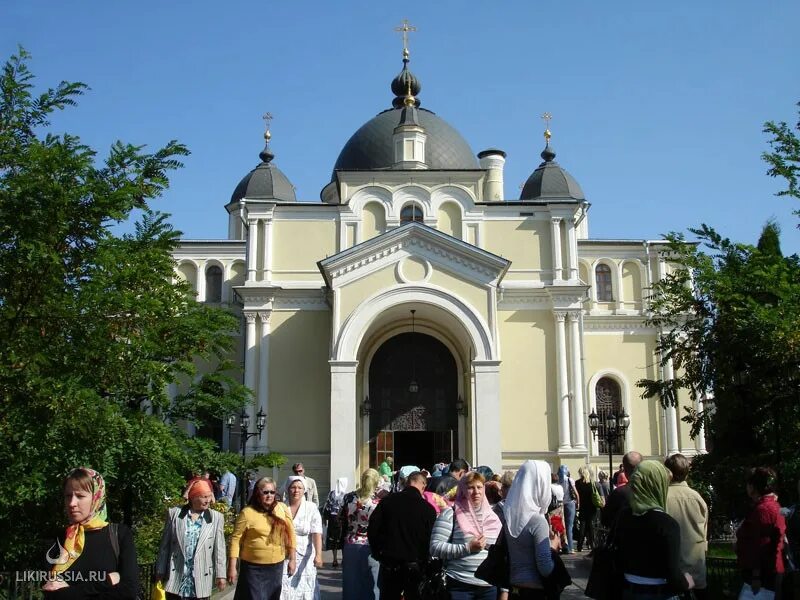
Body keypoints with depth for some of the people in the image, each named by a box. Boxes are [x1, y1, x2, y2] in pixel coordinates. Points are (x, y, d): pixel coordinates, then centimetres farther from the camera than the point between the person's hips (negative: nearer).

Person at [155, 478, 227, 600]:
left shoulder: (216, 518, 1)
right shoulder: (174, 513, 0)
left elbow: (219, 549, 2)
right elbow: (165, 545, 4)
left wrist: (220, 575, 0)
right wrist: (160, 572, 4)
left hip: (201, 577, 0)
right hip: (176, 576, 0)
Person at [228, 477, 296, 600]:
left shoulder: (282, 509, 1)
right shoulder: (247, 512, -9)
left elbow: (290, 535, 8)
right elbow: (235, 539, -8)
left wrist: (292, 559, 8)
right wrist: (232, 567, -11)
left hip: (277, 566, 4)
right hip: (253, 568, -4)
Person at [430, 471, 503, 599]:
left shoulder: (493, 517, 11)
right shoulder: (451, 514, -4)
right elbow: (435, 548, -12)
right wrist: (467, 548, -17)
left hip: (489, 587, 4)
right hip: (460, 586, -4)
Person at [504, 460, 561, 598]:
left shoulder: (508, 515, 1)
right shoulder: (537, 521, -19)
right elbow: (546, 569, -20)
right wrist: (553, 545, -5)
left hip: (514, 586, 7)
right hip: (535, 589, -7)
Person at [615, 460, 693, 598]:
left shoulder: (623, 517, -4)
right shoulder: (667, 523, -21)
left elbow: (619, 559, 6)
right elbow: (673, 576, -22)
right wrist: (686, 583, -2)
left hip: (629, 592, 5)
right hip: (660, 594, -5)